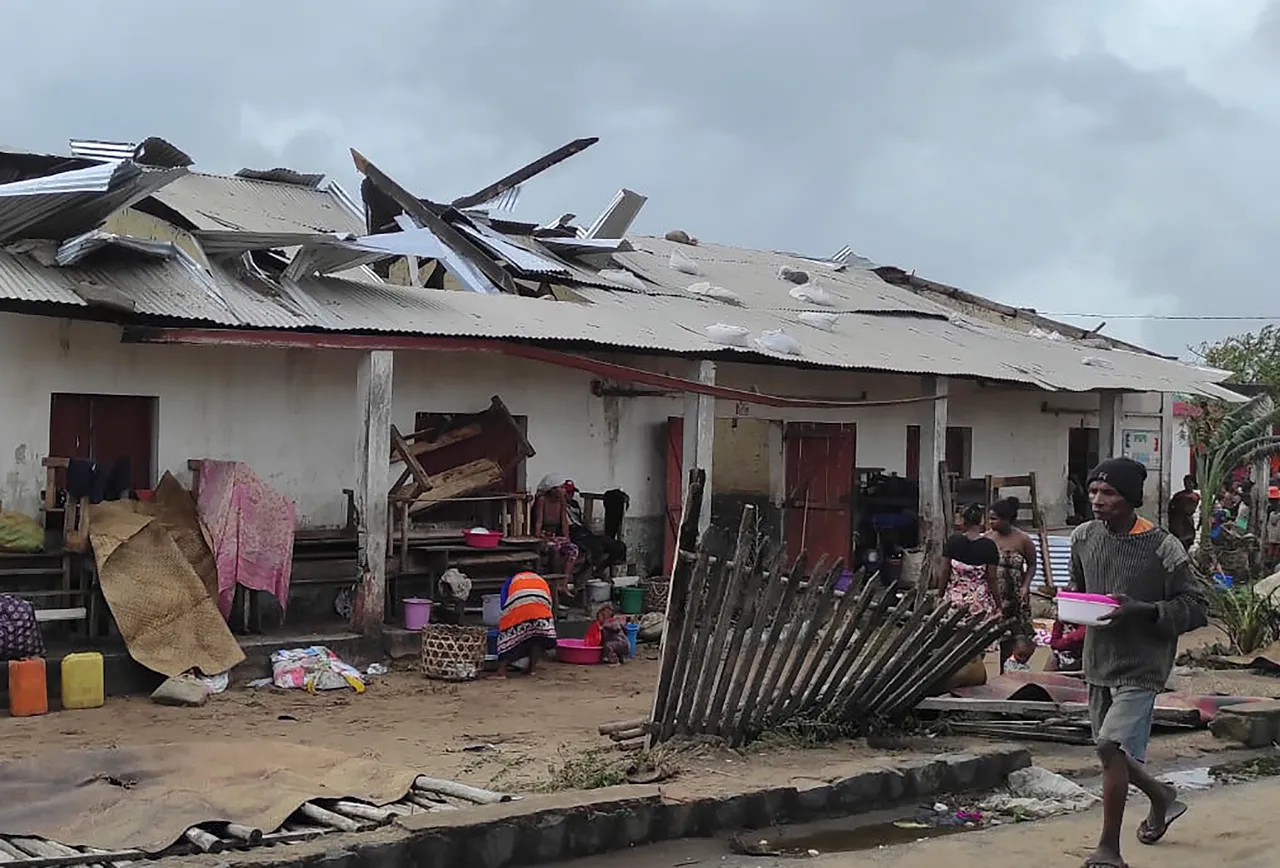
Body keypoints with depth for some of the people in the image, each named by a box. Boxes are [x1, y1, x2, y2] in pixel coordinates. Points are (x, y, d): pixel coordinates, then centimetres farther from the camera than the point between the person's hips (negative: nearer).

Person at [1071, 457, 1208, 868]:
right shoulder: (1083, 537, 3)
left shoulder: (1163, 548, -14)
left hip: (1141, 665, -7)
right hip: (1098, 662, 7)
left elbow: (1195, 606, -10)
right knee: (1113, 753, 17)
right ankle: (1162, 797, 48)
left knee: (1111, 746, -19)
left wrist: (1143, 611, -23)